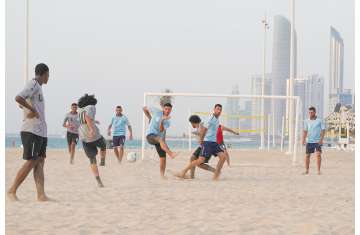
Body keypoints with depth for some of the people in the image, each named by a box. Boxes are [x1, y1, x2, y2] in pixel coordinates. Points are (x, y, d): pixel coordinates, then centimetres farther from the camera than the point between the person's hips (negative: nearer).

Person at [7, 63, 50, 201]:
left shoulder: (37, 86, 21)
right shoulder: (33, 84, -9)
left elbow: (22, 104, 34)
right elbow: (18, 98, -26)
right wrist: (33, 110, -17)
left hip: (41, 131, 9)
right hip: (32, 131, -9)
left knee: (40, 162, 1)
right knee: (31, 162, -8)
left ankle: (41, 195, -5)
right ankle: (12, 191, -1)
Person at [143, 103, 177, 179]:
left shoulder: (167, 122, 7)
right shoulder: (157, 112, -1)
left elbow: (161, 130, -13)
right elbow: (144, 108, 10)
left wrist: (162, 121, -28)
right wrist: (150, 118, 8)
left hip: (160, 139, 5)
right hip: (150, 136, -5)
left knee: (163, 158, -4)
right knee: (161, 139, -38)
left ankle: (162, 175, 4)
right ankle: (171, 153, -59)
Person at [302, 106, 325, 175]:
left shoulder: (320, 120, -3)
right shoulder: (306, 121, 5)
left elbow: (323, 130, -4)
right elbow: (305, 131, 7)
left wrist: (321, 139, -15)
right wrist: (303, 140, -2)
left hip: (318, 141, -3)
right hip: (309, 141, 3)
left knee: (318, 154, -15)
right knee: (307, 155, 6)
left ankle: (318, 170, -9)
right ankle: (306, 170, 18)